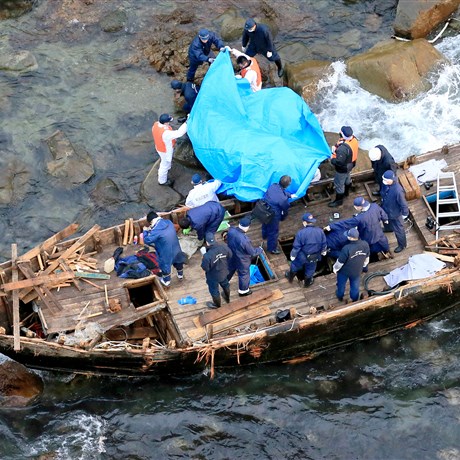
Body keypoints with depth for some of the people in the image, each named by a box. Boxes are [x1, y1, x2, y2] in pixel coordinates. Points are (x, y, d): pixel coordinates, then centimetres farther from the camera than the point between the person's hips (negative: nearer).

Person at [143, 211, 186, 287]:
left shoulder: (156, 230, -30)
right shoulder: (168, 222, -7)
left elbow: (147, 240, -19)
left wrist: (145, 231, -3)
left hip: (166, 252, -6)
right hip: (175, 248, 6)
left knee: (165, 265, 21)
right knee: (178, 261, 31)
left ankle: (166, 281, 45)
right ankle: (180, 275, 57)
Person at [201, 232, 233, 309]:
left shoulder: (207, 256, -41)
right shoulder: (224, 246, -26)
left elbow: (205, 268, -25)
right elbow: (230, 256, -8)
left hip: (213, 277, -4)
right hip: (224, 272, 4)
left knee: (214, 290, 25)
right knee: (225, 284, 34)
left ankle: (217, 305, 51)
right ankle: (227, 298, 62)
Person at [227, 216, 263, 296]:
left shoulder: (231, 230, -24)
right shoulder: (245, 240, -42)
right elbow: (252, 252, -25)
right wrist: (260, 249, -5)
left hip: (231, 257, 6)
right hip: (242, 261, -6)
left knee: (230, 269, 34)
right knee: (244, 275, 23)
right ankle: (243, 291, 46)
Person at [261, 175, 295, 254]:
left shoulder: (273, 186, -17)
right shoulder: (283, 198, -35)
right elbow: (285, 210, -13)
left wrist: (290, 195, 24)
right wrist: (283, 217, 9)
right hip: (272, 216, -7)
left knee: (265, 224, 38)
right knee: (273, 232, 20)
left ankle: (265, 235, 69)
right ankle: (272, 248, 44)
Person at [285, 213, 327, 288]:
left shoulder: (301, 233, -28)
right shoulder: (320, 231, -16)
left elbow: (296, 246, -19)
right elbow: (324, 244, -2)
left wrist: (293, 255, -3)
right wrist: (323, 251, 18)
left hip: (302, 256, -2)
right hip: (314, 257, 2)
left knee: (295, 266, 28)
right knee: (310, 269, 28)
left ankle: (290, 277, 52)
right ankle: (307, 283, 50)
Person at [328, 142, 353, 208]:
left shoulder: (341, 149, -37)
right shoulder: (346, 146, -6)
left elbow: (339, 161, -38)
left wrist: (332, 159, -22)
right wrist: (336, 155, -1)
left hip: (342, 170, -10)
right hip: (348, 167, 10)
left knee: (339, 184, 5)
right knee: (347, 180, 32)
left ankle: (338, 201, 19)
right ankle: (345, 192, 58)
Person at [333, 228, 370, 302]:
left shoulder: (347, 248, -39)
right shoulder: (365, 245, -23)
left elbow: (340, 262, -24)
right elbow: (367, 258, -3)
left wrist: (335, 268, -3)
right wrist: (363, 266, 17)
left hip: (344, 271, -3)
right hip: (357, 271, 3)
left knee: (341, 284, 27)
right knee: (355, 286, 27)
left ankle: (340, 296, 52)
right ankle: (355, 299, 50)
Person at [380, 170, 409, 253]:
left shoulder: (398, 190, -43)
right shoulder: (386, 184, -21)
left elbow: (403, 203, -27)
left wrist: (405, 214, -14)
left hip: (395, 213, -7)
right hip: (386, 209, 7)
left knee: (398, 230, 17)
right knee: (386, 221, 38)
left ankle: (402, 245, 41)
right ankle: (388, 228, 73)